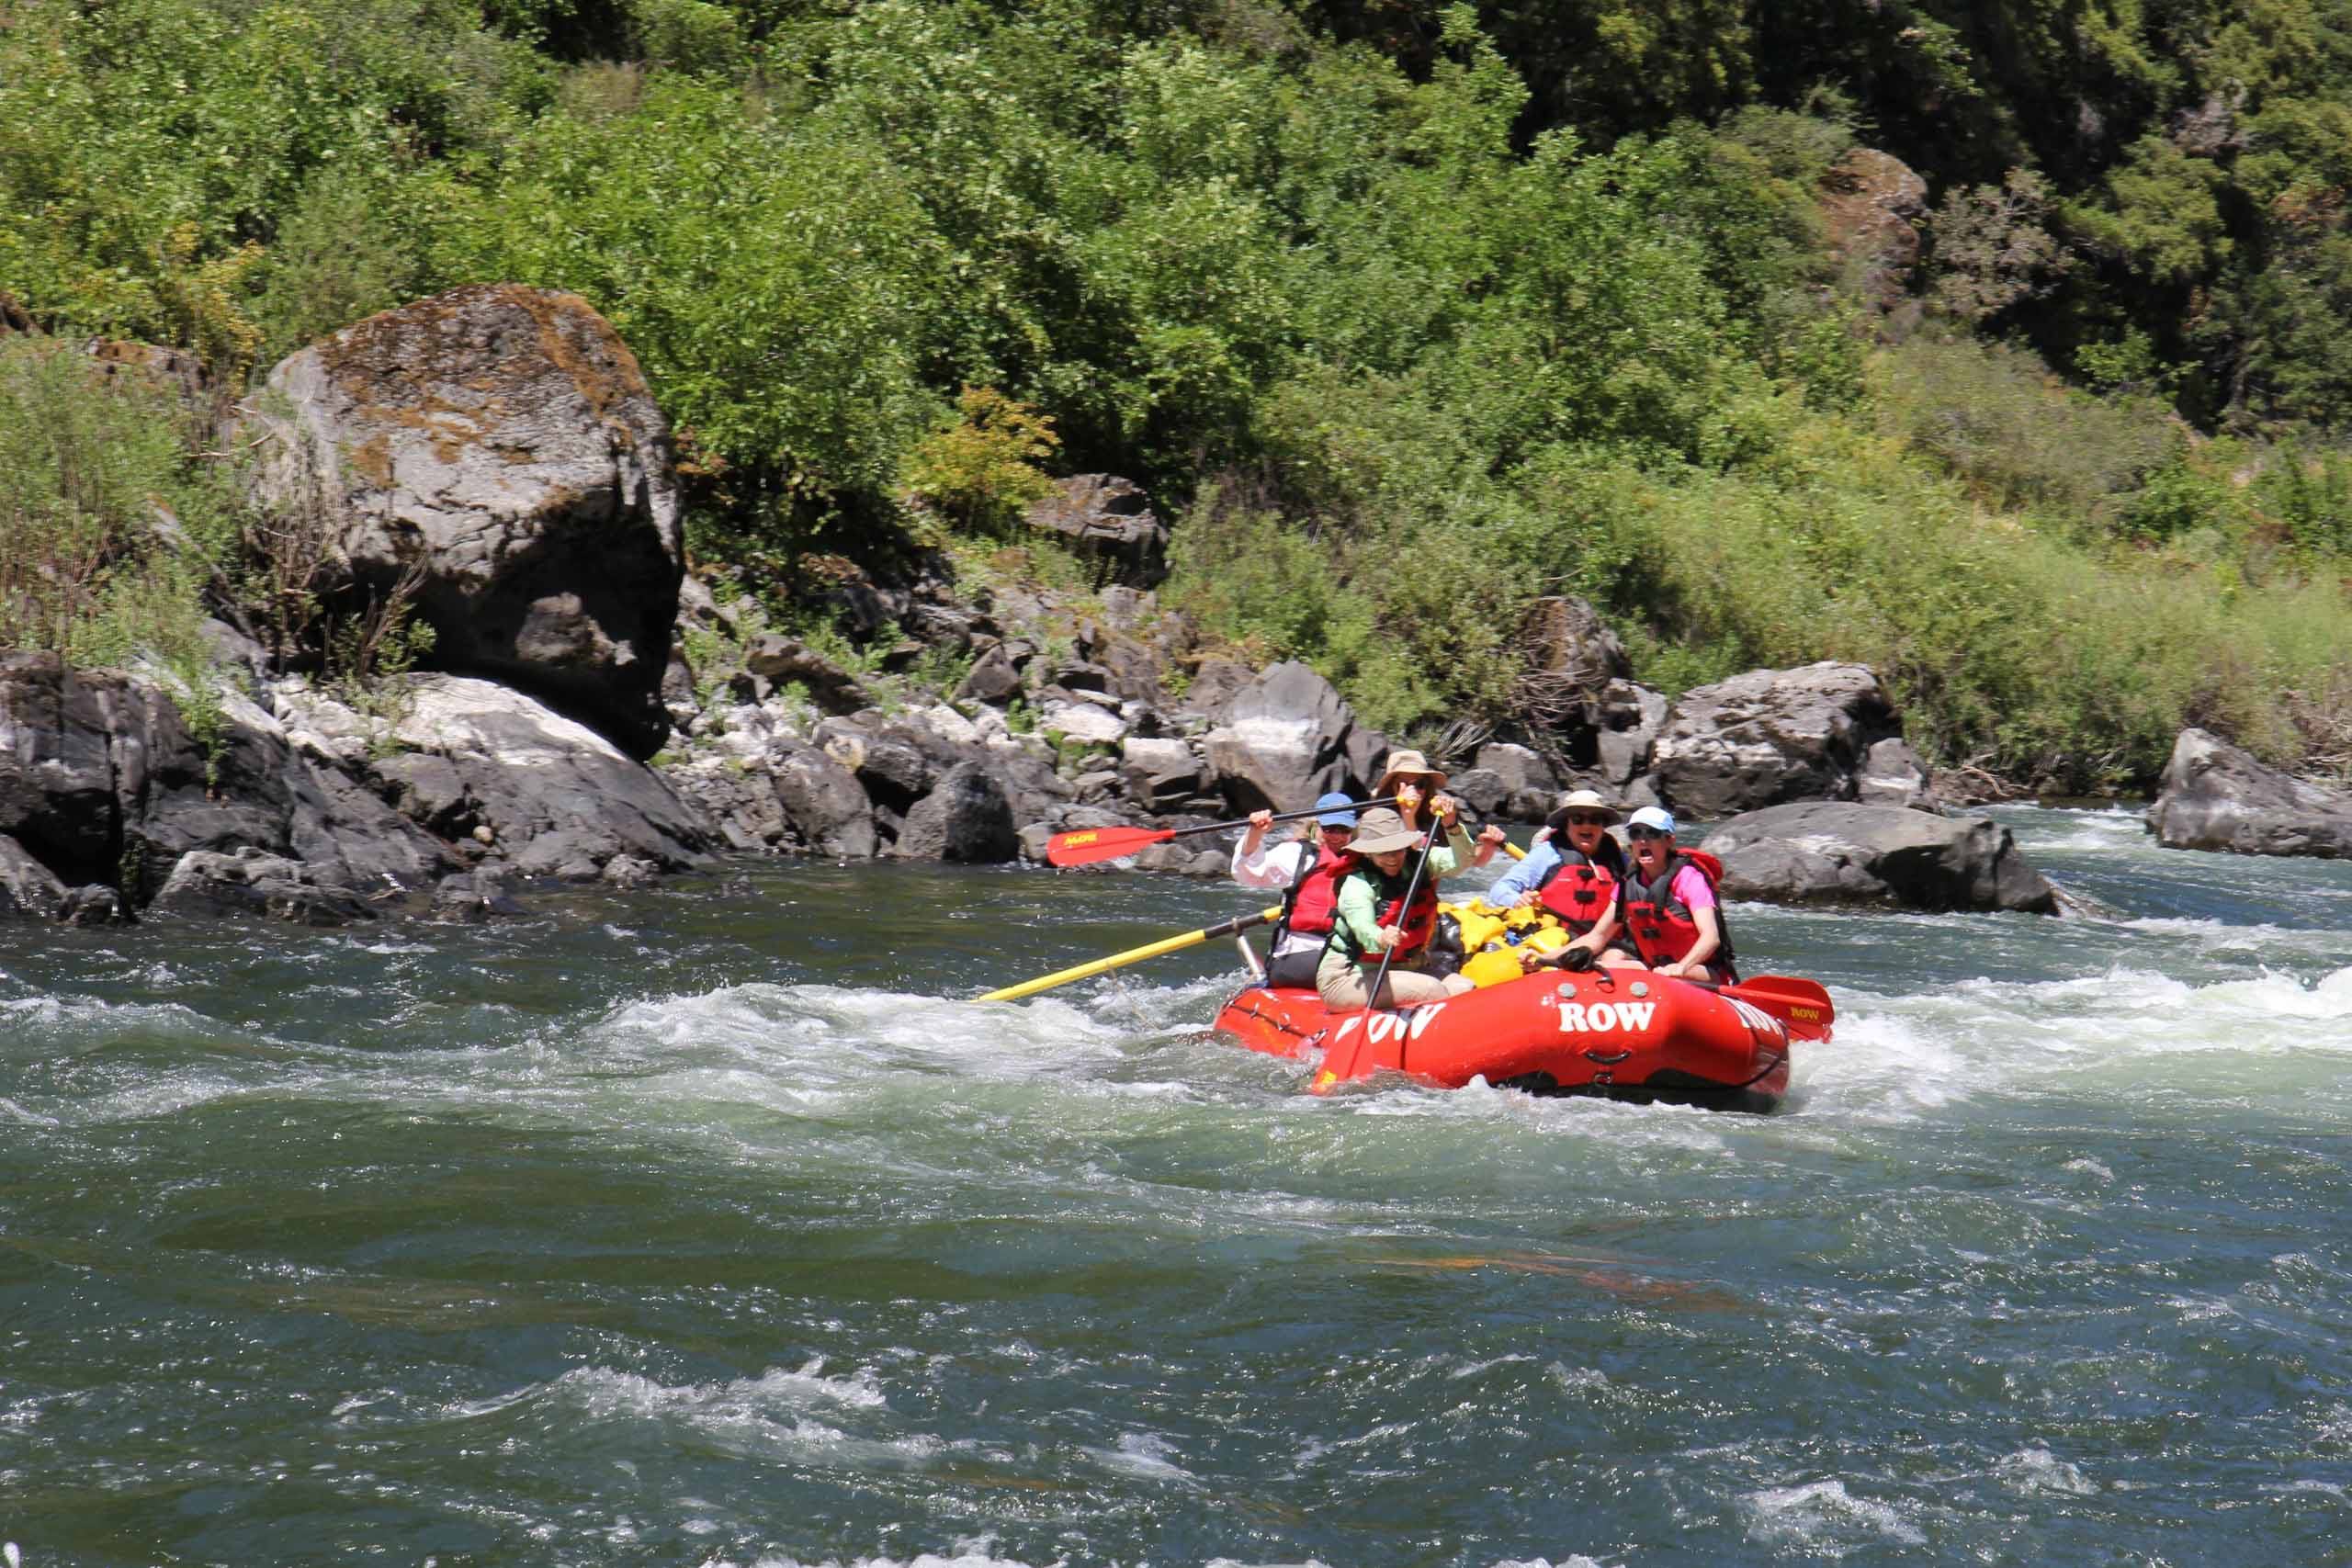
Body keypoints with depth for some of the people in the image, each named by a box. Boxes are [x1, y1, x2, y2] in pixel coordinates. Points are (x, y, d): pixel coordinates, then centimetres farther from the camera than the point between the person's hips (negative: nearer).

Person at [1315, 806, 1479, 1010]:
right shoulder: (1357, 884, -14)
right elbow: (1363, 928, -32)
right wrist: (1381, 939, -56)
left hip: (1404, 968, 6)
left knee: (1465, 986, -17)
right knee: (1429, 989, -27)